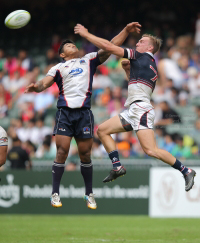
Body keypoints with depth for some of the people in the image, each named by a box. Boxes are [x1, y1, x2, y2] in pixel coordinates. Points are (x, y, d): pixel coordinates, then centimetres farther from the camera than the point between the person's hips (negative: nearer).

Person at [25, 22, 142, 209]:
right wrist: (35, 87, -22)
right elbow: (45, 83, 1)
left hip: (84, 112, 1)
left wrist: (126, 30, 6)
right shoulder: (58, 68, 15)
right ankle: (55, 194, -2)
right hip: (64, 112, -1)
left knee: (85, 154, 2)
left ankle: (89, 194, 15)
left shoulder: (89, 60, 20)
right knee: (62, 152, -9)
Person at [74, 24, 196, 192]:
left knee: (151, 150, -19)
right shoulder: (151, 66, 21)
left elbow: (108, 47, -6)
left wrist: (85, 34, 2)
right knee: (102, 130, 10)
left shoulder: (141, 56, -3)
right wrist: (129, 70, 25)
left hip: (141, 109, -10)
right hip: (132, 111, 10)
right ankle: (117, 167, 4)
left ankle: (186, 171, -10)